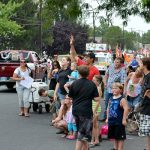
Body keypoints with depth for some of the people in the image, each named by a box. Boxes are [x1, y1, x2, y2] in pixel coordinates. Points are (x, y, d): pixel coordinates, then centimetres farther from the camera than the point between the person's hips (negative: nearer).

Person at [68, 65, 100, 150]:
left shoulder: (74, 84, -2)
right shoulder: (92, 84, -6)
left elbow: (70, 97, 2)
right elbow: (97, 99, -8)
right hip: (86, 111, -4)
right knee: (83, 134, -1)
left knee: (81, 131, 19)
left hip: (76, 110, 4)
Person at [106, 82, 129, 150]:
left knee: (120, 137, 1)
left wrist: (124, 119, -21)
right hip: (112, 121, 7)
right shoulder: (111, 99, 8)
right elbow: (108, 109, 19)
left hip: (119, 122, -7)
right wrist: (107, 118, 17)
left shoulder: (122, 99, -12)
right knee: (114, 136, 17)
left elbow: (126, 109, -19)